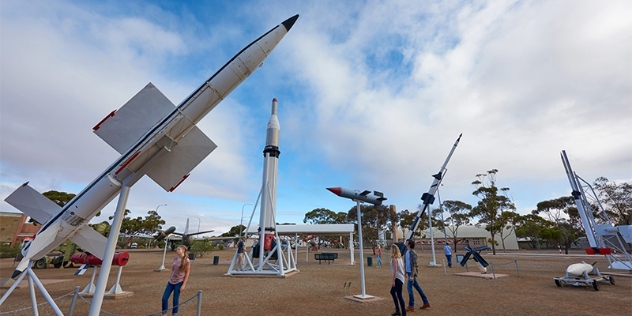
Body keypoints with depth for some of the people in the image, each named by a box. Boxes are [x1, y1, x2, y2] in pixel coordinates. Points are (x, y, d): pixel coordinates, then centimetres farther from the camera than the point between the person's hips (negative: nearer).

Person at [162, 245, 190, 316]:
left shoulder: (186, 261, -15)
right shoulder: (175, 258, 3)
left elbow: (187, 273, -11)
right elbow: (172, 269, 15)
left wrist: (184, 284, -12)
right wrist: (170, 279, 14)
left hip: (179, 282, -6)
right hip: (171, 281, 6)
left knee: (175, 300, 3)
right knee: (164, 298, 7)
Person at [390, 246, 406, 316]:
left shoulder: (394, 259, -16)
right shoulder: (400, 258, 10)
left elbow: (395, 270, -20)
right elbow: (402, 268, 14)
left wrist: (393, 280, -16)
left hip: (398, 279, -10)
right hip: (401, 278, 10)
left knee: (399, 295, -2)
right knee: (392, 292, 22)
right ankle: (397, 310, 29)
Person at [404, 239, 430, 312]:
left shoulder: (412, 253, -20)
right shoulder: (407, 252, 8)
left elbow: (414, 265, -21)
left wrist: (412, 275, -22)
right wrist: (406, 272, 21)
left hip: (412, 273, -9)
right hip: (409, 272, 9)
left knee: (409, 288, -5)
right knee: (417, 287, 16)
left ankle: (411, 306, 5)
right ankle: (426, 302, 28)